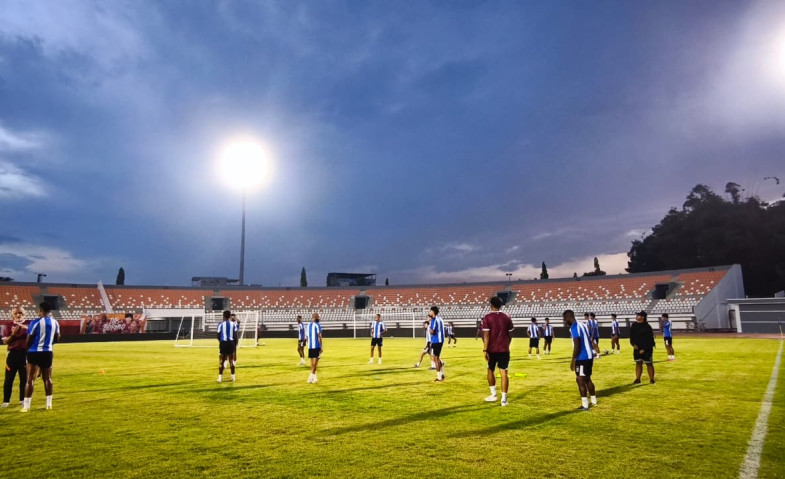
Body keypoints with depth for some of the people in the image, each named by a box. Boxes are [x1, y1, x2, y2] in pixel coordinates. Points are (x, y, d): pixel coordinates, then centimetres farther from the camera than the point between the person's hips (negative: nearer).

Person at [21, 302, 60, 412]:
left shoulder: (35, 322, -13)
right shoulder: (55, 322, 4)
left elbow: (29, 340, -8)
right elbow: (56, 339, 13)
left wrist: (28, 349, 11)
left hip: (35, 352, -4)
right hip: (48, 352, 5)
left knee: (30, 379, 2)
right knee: (47, 379, 13)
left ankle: (26, 406, 2)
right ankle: (49, 404, 17)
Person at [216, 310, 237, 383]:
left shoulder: (221, 324, -3)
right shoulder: (233, 324, 1)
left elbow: (218, 335, 0)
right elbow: (235, 335, 0)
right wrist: (235, 344, 9)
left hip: (223, 342, -1)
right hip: (231, 342, 1)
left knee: (221, 360, 6)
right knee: (231, 359, 11)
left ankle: (220, 377, 3)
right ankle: (233, 376, 15)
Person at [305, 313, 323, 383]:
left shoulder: (308, 325, 12)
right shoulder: (317, 325, -9)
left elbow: (306, 337, 15)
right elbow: (319, 336, -13)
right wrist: (321, 347, -11)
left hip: (310, 346, 6)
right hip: (317, 346, -6)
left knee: (312, 362, 13)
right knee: (315, 361, -3)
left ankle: (313, 377, 18)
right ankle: (311, 376, -12)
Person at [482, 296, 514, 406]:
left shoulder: (487, 318, -9)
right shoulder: (506, 317, 3)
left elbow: (486, 335, -14)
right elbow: (510, 334, 8)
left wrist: (485, 350, -12)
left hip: (492, 350, -2)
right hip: (504, 350, 2)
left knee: (491, 370, 17)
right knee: (504, 373, 3)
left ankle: (493, 395, 22)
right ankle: (504, 399, 0)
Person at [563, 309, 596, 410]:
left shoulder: (574, 327, -18)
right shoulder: (582, 325, 13)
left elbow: (577, 345, -22)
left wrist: (573, 360, -16)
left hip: (582, 358, -10)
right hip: (589, 356, 10)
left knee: (580, 380, -2)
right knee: (587, 379, 21)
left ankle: (585, 405, 3)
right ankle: (593, 400, 32)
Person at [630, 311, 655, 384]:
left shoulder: (647, 327, -16)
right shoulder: (634, 325, 4)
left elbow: (649, 339, -16)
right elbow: (631, 336, 11)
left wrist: (644, 349, -17)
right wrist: (633, 344, -4)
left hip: (646, 349, -6)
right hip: (637, 348, 6)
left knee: (649, 364, 4)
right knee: (638, 363, 9)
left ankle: (651, 379, 15)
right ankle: (637, 379, 14)